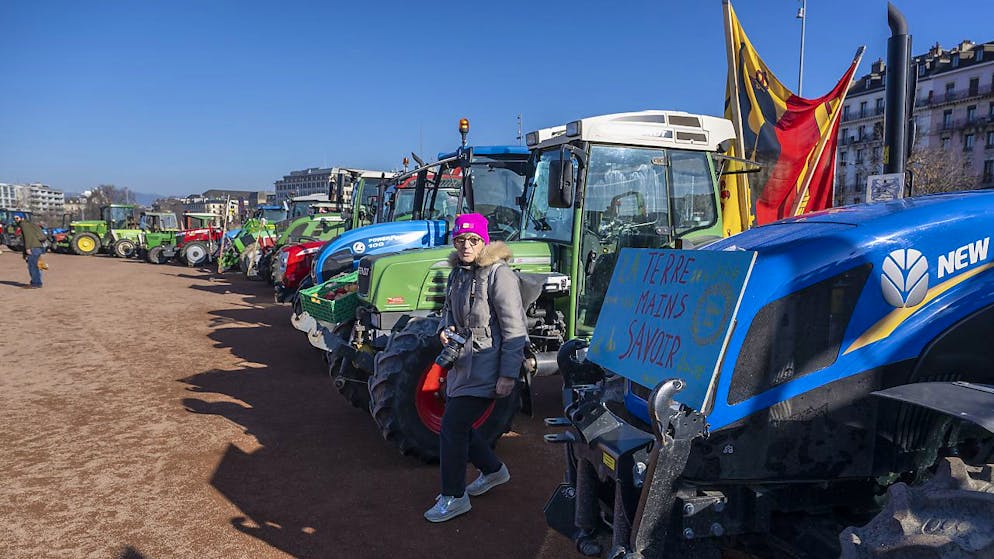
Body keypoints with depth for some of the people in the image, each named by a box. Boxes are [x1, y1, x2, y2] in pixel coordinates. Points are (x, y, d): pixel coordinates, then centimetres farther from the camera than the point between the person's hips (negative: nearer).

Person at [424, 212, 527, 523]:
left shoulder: (498, 274, -16)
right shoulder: (458, 272, 9)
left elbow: (514, 329, -18)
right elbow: (449, 309, 25)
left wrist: (509, 374, -20)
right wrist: (446, 329, 2)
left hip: (485, 367, -9)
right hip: (462, 363, 9)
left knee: (452, 427, -6)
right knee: (457, 425, 16)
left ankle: (454, 497, 12)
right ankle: (493, 470, 40)